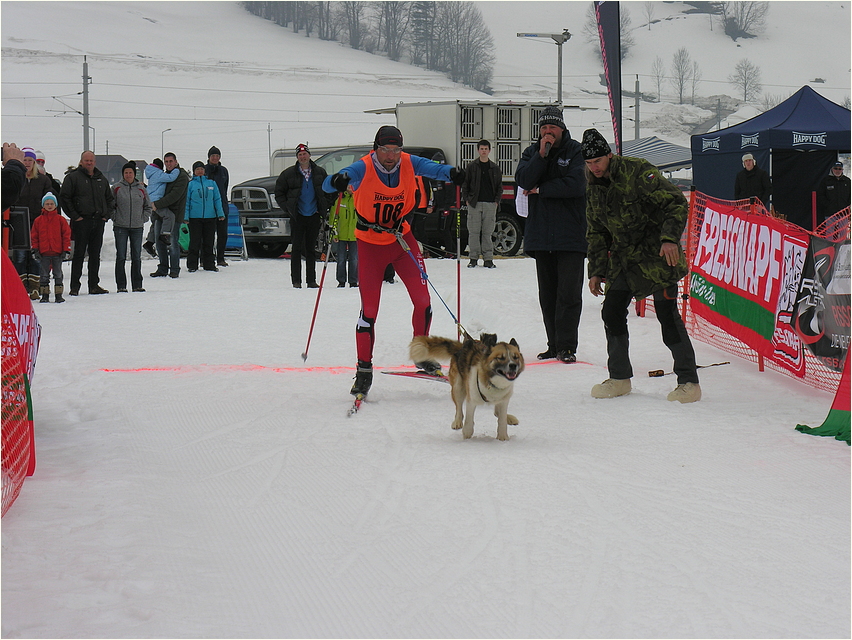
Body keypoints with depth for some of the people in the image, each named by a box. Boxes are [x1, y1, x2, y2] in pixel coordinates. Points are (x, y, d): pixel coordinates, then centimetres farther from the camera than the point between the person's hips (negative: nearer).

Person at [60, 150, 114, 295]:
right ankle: (75, 286, -2)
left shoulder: (102, 179, 16)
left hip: (98, 222, 5)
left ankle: (94, 285, 12)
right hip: (81, 221, -5)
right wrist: (74, 216, -10)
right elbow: (64, 197, -5)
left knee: (95, 254, 7)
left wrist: (106, 215, 10)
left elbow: (109, 198, 24)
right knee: (79, 254, -5)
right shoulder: (73, 177, -1)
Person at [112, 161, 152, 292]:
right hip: (120, 227, -2)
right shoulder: (117, 188, 1)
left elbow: (148, 206, 16)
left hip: (137, 227, 2)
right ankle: (121, 285, 1)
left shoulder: (141, 188, 8)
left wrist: (143, 219, 4)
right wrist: (115, 217, -5)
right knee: (121, 257, -2)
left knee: (137, 257, 4)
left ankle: (137, 285, 10)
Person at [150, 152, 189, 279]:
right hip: (160, 213, 8)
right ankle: (163, 268, 16)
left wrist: (157, 204, -22)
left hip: (174, 214, -8)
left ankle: (174, 270, 1)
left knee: (173, 242, -6)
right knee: (159, 242, 8)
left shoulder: (182, 177, -8)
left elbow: (174, 196, -18)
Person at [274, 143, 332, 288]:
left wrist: (323, 209, 6)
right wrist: (287, 208, -1)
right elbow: (279, 193, 8)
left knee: (311, 249, 7)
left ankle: (311, 280, 11)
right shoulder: (289, 173, 0)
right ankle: (296, 280, 2)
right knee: (296, 249, -2)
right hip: (297, 217, -2)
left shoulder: (319, 172, 5)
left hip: (314, 216, 2)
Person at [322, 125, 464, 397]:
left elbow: (432, 167, -21)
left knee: (422, 300, -2)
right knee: (369, 309, -6)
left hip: (402, 239, 3)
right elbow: (327, 185, -30)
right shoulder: (363, 168, -20)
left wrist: (451, 173, -44)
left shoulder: (408, 163, -10)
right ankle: (364, 371, 7)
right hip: (370, 244, -3)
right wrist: (338, 181, -54)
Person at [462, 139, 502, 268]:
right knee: (474, 232, -2)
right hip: (474, 204, -1)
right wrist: (466, 199, -1)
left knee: (488, 232, 1)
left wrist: (496, 201, 2)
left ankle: (488, 258, 4)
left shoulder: (495, 168, 11)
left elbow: (499, 187, 14)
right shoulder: (472, 167, 8)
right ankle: (473, 258, 2)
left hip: (490, 204, 1)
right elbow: (465, 184, 10)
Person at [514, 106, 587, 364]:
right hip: (541, 234, 5)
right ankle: (554, 345, 15)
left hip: (570, 234, -5)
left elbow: (575, 185, -14)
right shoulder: (532, 152, 11)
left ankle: (567, 346, -7)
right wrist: (542, 154, -15)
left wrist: (540, 190, -6)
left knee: (569, 292, -9)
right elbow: (523, 180, -6)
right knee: (547, 292, 9)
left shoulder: (575, 151, -2)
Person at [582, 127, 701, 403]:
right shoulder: (593, 189, 9)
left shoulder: (638, 172, -14)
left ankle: (689, 381, -3)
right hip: (623, 259, 7)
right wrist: (596, 270, 13)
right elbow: (596, 233, 19)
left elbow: (676, 202, -16)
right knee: (612, 312, 2)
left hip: (656, 256, -7)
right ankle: (619, 378, 16)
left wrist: (670, 238, -28)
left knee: (667, 314, -10)